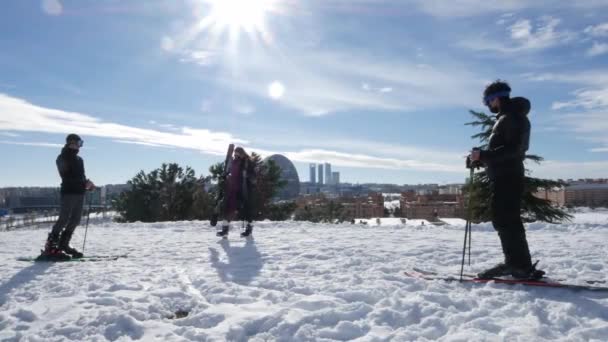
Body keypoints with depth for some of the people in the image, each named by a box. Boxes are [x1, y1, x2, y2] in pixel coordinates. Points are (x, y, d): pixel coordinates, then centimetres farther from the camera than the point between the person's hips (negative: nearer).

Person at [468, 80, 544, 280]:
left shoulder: (514, 117, -9)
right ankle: (515, 263, 17)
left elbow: (512, 149, -21)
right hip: (503, 178, 10)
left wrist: (483, 155, -24)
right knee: (503, 220, 11)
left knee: (506, 221, -11)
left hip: (508, 178, -10)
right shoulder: (505, 118, 22)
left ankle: (521, 266, -8)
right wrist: (480, 160, 16)